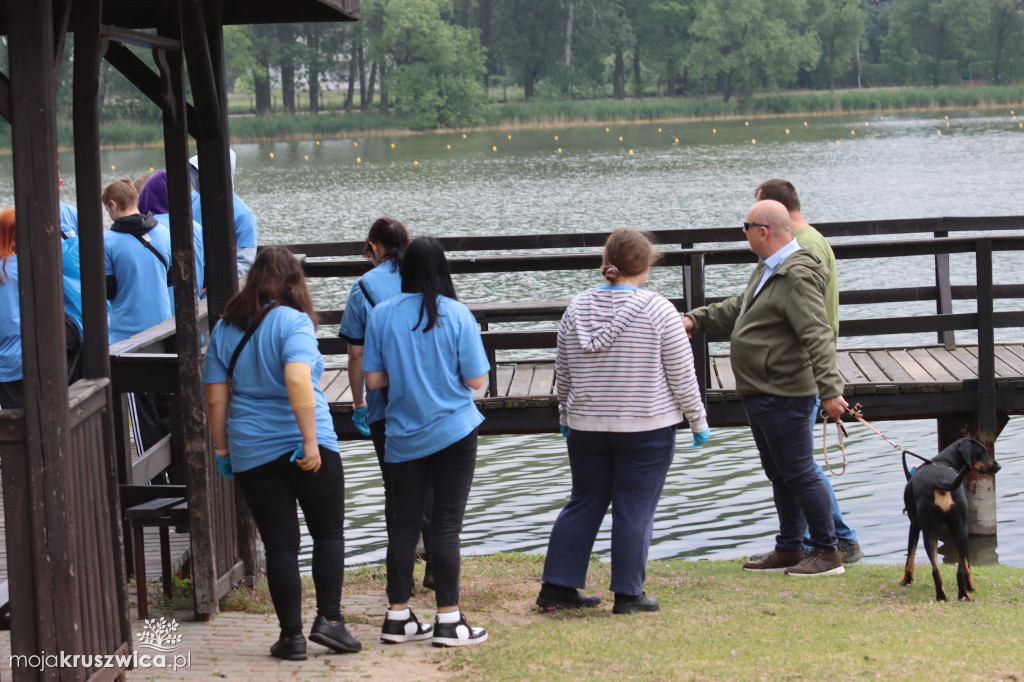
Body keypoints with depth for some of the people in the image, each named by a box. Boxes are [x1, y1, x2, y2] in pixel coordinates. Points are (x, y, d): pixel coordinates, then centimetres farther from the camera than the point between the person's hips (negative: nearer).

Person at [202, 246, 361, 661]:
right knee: (329, 532, 10)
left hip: (251, 453, 4)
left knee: (279, 545, 7)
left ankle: (291, 636, 8)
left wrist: (222, 449, 14)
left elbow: (215, 398, 6)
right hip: (305, 450, -4)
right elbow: (297, 380, -23)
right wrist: (311, 441, -23)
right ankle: (329, 619, 3)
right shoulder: (292, 322, -9)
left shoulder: (225, 329, 6)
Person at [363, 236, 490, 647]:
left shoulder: (382, 314, -4)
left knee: (404, 524, 10)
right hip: (453, 432, -2)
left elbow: (373, 379, -2)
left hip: (403, 438, 2)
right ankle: (448, 620, 2)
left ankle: (397, 616, 14)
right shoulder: (457, 315, -9)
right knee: (447, 525, 1)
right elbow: (476, 379, -7)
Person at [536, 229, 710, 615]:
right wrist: (698, 421, 4)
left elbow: (563, 373, 11)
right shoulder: (657, 311, -11)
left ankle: (556, 588, 15)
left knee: (584, 504, 13)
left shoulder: (577, 308, 2)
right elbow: (682, 376, -7)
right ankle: (628, 594, 7)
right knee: (635, 510, 3)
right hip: (647, 428, -4)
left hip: (587, 426, 4)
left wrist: (566, 416, 24)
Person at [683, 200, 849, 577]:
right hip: (760, 393, 11)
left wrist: (829, 388, -34)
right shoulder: (767, 270, 14)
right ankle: (789, 549, 25)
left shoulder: (796, 276, -20)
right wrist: (697, 319, 29)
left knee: (799, 473, -5)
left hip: (783, 396, -11)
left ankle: (827, 552, 2)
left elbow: (817, 335, -28)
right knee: (779, 475, 16)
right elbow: (738, 308, 32)